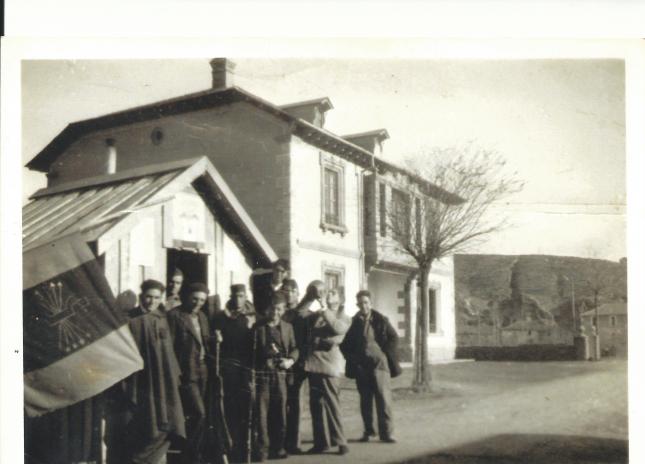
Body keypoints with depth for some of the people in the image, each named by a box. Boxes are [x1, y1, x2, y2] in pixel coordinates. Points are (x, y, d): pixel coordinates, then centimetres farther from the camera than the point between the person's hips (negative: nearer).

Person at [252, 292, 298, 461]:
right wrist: (263, 358, -12)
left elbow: (294, 348, 12)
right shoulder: (258, 327, 4)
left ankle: (278, 447, 15)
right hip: (262, 373, -2)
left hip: (280, 374, 3)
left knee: (279, 411, 5)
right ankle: (262, 448, 1)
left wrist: (290, 360, -7)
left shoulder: (288, 327, 12)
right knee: (262, 411, -5)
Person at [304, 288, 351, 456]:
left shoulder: (343, 318, 6)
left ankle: (340, 442, 3)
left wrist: (326, 314, -15)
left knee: (331, 404, -6)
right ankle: (321, 442, 15)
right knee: (316, 404, 8)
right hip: (313, 363, 5)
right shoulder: (317, 315, 18)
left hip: (329, 364, -5)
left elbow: (338, 329, -14)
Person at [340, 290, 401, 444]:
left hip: (378, 363, -2)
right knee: (365, 400, 7)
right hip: (361, 366, 3)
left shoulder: (380, 320, -1)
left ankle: (387, 433, -3)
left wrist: (384, 353, -1)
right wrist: (351, 357, 4)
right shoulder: (354, 322, 6)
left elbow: (393, 337, 4)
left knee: (383, 398, -6)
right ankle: (368, 430, 15)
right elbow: (345, 343, 14)